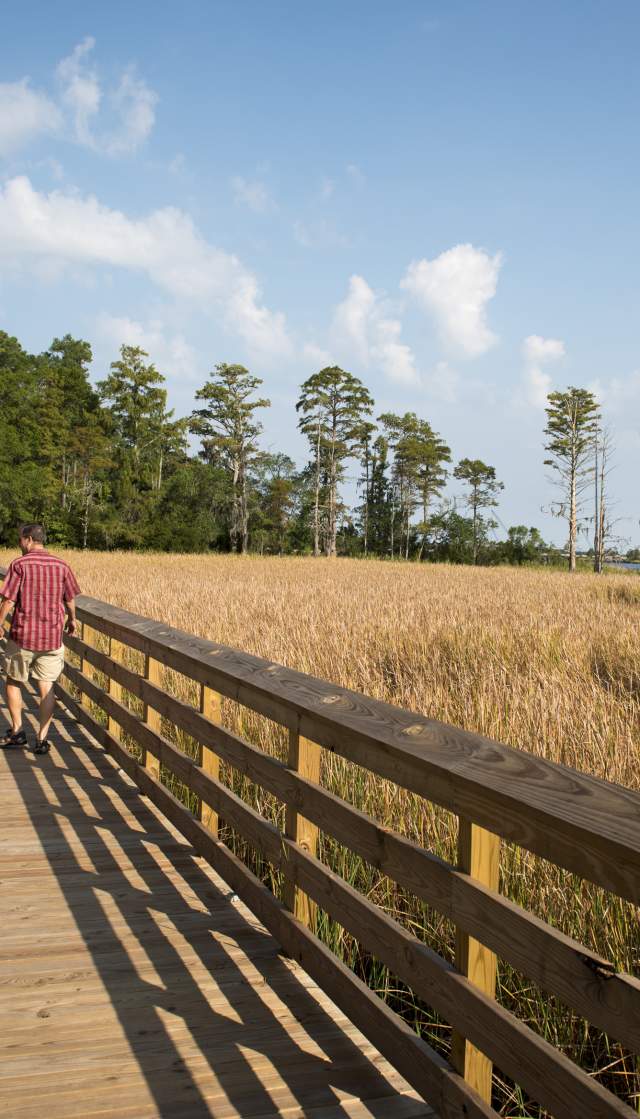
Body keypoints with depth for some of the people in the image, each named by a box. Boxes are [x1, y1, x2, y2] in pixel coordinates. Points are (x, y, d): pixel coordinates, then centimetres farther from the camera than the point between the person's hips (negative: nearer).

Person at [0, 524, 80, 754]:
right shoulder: (61, 565, 2)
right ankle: (42, 738, 6)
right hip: (52, 637, 3)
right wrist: (72, 620, 28)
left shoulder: (19, 564, -9)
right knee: (46, 687, 7)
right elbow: (69, 601, 9)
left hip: (22, 636, -3)